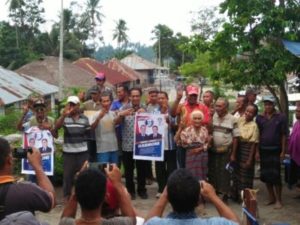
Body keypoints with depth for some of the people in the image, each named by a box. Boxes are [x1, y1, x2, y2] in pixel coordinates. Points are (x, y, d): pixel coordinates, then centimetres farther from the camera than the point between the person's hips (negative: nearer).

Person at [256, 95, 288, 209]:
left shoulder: (281, 117, -5)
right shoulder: (259, 118, 4)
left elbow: (284, 135, -4)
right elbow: (257, 134, 5)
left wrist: (283, 151, -7)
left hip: (275, 150, -4)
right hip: (263, 150, 4)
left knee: (275, 175, -3)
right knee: (265, 175, 9)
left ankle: (278, 200, 9)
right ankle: (271, 198, 23)